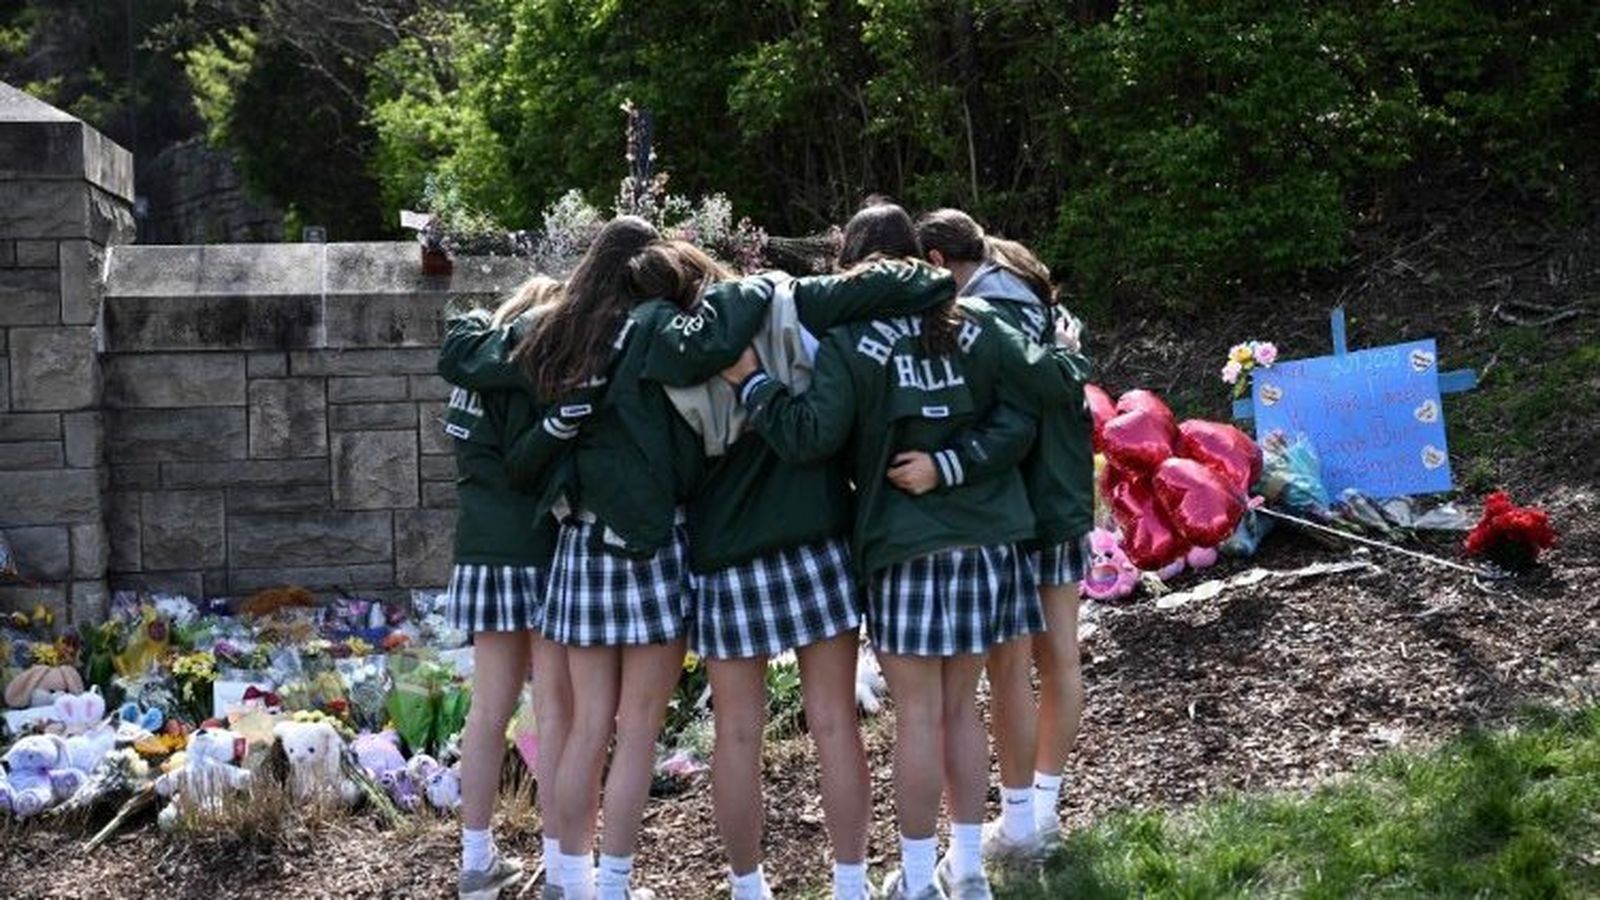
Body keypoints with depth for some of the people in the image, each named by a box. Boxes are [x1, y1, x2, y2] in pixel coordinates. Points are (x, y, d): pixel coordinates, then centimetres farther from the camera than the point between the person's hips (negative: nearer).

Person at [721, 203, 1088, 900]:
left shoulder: (850, 344, -8)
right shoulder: (975, 327, 3)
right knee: (961, 708, 14)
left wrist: (751, 381, -6)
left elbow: (810, 437, -17)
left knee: (918, 715, 3)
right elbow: (1053, 385, 1)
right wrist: (1071, 357, 22)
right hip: (986, 541, 4)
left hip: (908, 548, -4)